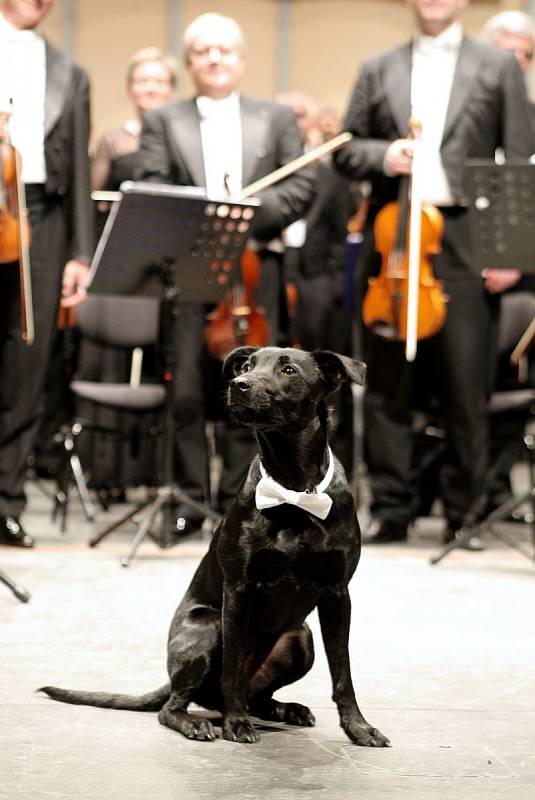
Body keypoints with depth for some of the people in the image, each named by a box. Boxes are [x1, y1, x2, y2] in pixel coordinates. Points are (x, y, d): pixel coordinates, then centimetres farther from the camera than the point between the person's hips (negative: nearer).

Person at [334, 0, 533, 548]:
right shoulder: (378, 72, 15)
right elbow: (346, 150, 13)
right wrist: (383, 155, -9)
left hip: (466, 245, -2)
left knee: (466, 386, -1)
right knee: (386, 385, 4)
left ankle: (463, 512, 9)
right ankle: (390, 508, 11)